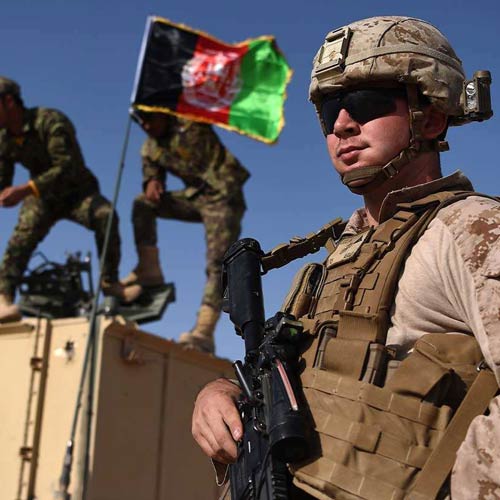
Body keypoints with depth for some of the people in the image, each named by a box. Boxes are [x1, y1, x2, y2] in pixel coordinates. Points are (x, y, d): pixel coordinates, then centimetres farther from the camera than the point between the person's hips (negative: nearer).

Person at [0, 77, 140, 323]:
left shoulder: (50, 122, -24)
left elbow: (65, 167, -34)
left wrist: (25, 189, -44)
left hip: (77, 191, -4)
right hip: (42, 196, 4)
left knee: (104, 214, -32)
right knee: (25, 232, -26)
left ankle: (110, 282, -17)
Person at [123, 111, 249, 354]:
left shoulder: (190, 123, -6)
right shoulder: (149, 149, 11)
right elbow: (151, 172, 14)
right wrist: (151, 183, -6)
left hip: (223, 195, -7)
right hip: (194, 197, 7)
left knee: (217, 264, -17)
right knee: (143, 204, -1)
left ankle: (204, 332, -23)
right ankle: (149, 270, -1)